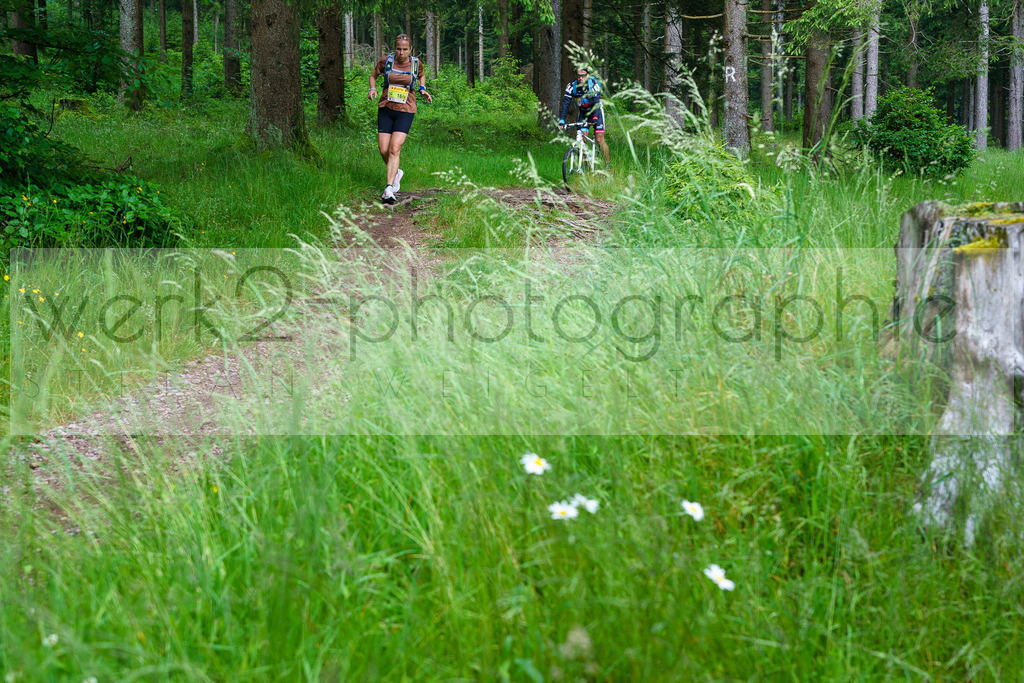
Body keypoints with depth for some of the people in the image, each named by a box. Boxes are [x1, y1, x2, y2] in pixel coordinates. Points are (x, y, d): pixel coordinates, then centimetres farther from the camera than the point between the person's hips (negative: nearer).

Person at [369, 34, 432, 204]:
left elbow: (421, 76, 22)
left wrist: (423, 89, 4)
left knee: (395, 149, -17)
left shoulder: (416, 63, -1)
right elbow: (373, 76, 14)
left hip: (405, 111, -2)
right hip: (385, 109, 2)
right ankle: (396, 173, 29)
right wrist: (372, 88, -5)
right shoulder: (385, 61, -3)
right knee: (383, 150, -2)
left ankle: (389, 189, -20)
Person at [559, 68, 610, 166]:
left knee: (599, 140, -11)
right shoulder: (571, 87, -18)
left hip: (596, 111, -3)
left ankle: (607, 165, -3)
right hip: (583, 113, 3)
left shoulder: (594, 84, -26)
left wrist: (594, 118, -50)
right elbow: (566, 103, -23)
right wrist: (561, 121, -34)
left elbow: (596, 102, -36)